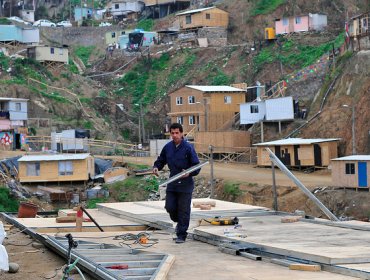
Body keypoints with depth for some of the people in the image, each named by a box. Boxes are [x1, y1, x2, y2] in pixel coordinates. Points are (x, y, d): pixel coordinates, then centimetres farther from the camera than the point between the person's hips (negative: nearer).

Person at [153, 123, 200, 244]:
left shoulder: (188, 148, -10)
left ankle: (181, 235, 10)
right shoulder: (167, 147, 4)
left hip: (185, 184, -4)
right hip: (172, 183, 5)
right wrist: (156, 167, -3)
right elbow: (160, 160, 18)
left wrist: (189, 173, -26)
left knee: (183, 210, 0)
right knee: (170, 207, 4)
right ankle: (179, 222, 35)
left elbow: (197, 166, -8)